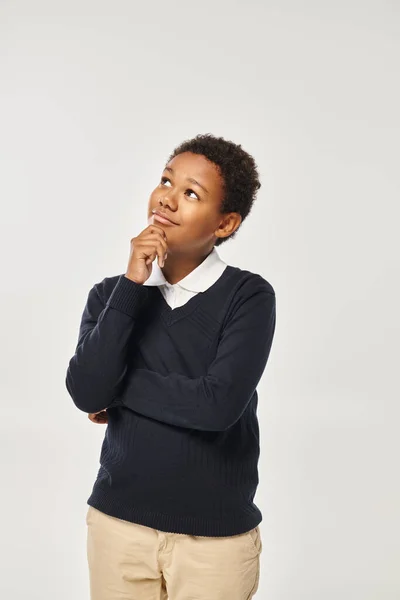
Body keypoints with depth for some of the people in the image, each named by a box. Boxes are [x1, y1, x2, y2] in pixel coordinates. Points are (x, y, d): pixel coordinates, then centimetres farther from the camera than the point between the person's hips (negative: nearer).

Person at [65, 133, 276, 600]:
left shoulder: (249, 296, -9)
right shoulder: (111, 294, 1)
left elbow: (218, 404, -21)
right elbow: (85, 393, -13)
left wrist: (114, 388, -10)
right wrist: (132, 285, -16)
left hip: (217, 535, -2)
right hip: (118, 523, 3)